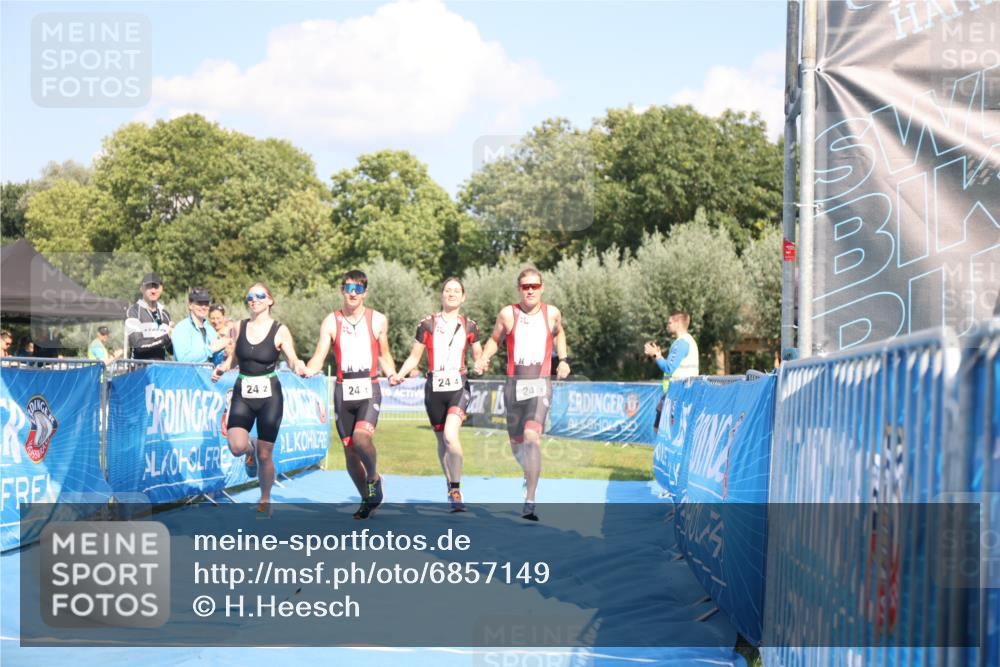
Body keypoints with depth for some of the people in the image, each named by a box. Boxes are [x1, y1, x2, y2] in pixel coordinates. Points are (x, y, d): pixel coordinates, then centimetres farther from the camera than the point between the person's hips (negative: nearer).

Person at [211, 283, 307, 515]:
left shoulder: (280, 331, -4)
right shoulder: (239, 328, 5)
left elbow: (293, 361, -8)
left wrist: (298, 367, -31)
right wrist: (222, 368, -5)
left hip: (269, 395, -2)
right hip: (242, 394, 2)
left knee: (265, 455, 2)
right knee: (236, 447, -19)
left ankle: (265, 500, 23)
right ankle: (250, 450, 18)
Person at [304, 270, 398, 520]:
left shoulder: (378, 320, 5)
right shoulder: (331, 321, 4)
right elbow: (319, 357, 1)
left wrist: (392, 374, -3)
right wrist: (306, 370, -20)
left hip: (369, 389, -2)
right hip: (343, 390, 2)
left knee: (362, 437, -26)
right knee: (349, 450, 5)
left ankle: (374, 478, 3)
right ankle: (367, 499, 24)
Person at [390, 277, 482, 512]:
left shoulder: (469, 326, 6)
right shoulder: (427, 324, 4)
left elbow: (478, 356, 14)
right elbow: (414, 357, 7)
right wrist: (399, 375, -9)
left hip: (459, 387, -2)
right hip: (434, 388, 2)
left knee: (450, 434, -22)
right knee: (441, 439, 8)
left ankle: (456, 488, -12)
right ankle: (450, 486, 27)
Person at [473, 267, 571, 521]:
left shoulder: (552, 313, 3)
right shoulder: (508, 314, 0)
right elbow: (495, 339, 13)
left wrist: (563, 360, 12)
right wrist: (483, 359, -5)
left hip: (540, 385, -2)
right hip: (514, 384, 2)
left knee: (532, 436, -21)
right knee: (516, 442, 12)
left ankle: (529, 502, -23)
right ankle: (529, 472, 49)